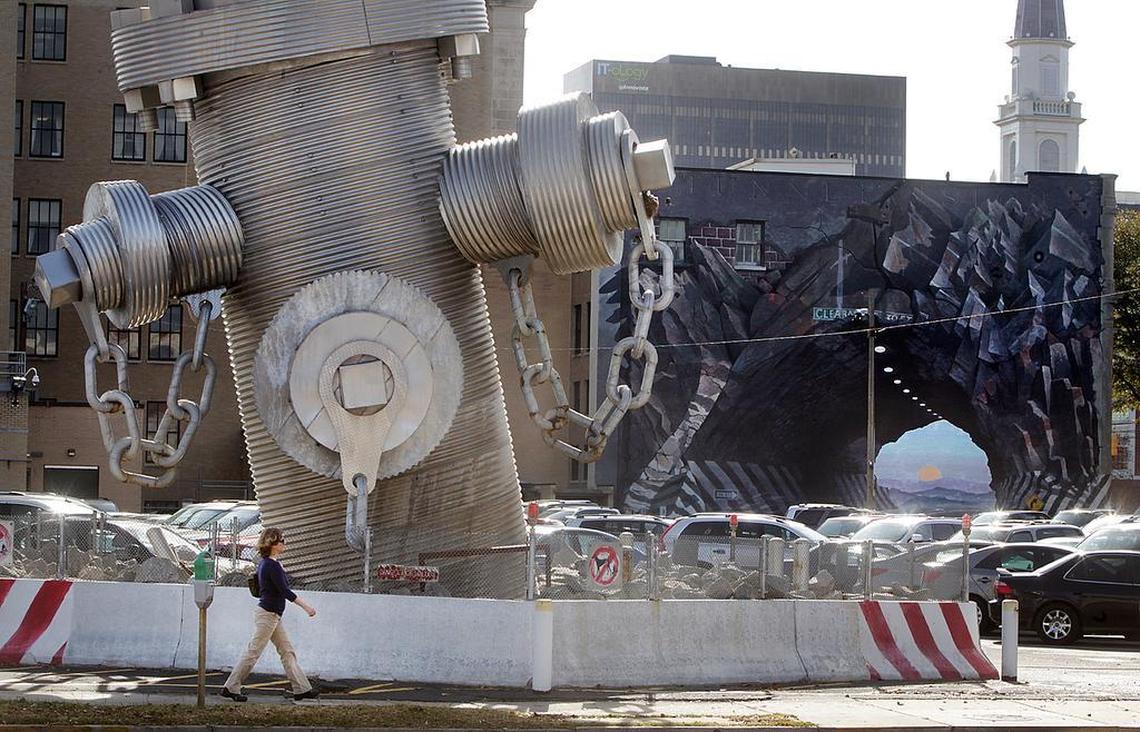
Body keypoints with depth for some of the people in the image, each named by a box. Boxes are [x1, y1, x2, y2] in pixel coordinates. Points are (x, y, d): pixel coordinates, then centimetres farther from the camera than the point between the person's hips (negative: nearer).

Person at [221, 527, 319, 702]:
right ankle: (230, 688, 4)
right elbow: (284, 591, -22)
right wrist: (306, 606, -18)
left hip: (272, 615, 10)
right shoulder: (272, 566, -20)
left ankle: (302, 688, 12)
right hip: (268, 614, -10)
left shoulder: (264, 563, 9)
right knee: (253, 653, -3)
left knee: (287, 651, 10)